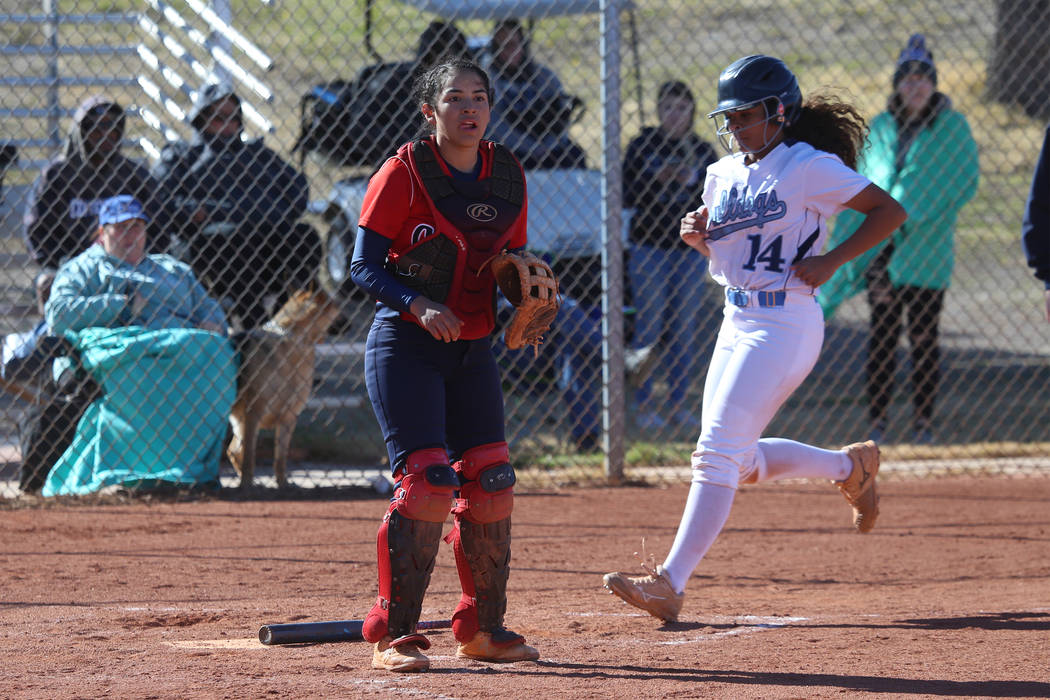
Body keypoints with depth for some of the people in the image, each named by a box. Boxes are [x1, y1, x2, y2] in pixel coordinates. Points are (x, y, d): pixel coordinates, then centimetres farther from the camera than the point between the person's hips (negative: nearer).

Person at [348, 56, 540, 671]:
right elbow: (364, 266, -11)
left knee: (490, 482, 6)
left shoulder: (508, 177, 5)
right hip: (404, 345, -6)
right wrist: (418, 305, -26)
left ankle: (484, 628, 20)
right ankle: (395, 636, -8)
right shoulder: (403, 173, -11)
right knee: (425, 481, -14)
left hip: (473, 349, 6)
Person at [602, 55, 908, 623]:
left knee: (718, 452, -13)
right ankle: (848, 466, 36)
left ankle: (670, 583, -14)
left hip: (785, 325, -9)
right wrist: (696, 233, 1)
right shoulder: (723, 174, 11)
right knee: (738, 461, 14)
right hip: (737, 321, 9)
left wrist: (830, 262, -17)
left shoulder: (809, 168, -10)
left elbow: (889, 211, -9)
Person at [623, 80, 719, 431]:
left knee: (684, 326, 4)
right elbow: (627, 197, -3)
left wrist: (690, 182, -13)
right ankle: (644, 405, 3)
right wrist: (659, 181, -16)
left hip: (691, 247, 3)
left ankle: (677, 402, 11)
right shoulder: (641, 147, 1)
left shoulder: (702, 151, 7)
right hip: (649, 247, -3)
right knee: (650, 325, -2)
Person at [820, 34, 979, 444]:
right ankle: (877, 422, 5)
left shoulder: (952, 127, 0)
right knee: (882, 334, 2)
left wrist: (918, 211, -12)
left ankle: (923, 422, 6)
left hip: (927, 246, -2)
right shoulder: (879, 129, 9)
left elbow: (966, 183, -3)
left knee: (923, 337, 0)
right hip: (880, 247, 2)